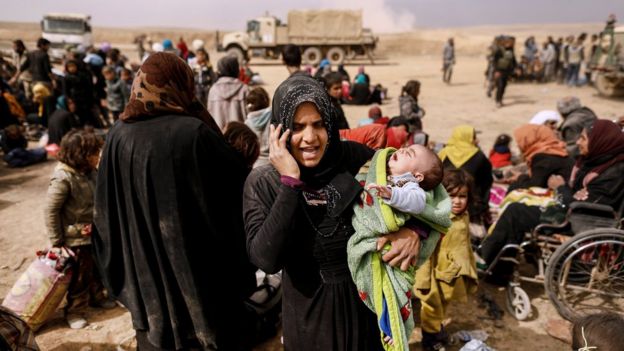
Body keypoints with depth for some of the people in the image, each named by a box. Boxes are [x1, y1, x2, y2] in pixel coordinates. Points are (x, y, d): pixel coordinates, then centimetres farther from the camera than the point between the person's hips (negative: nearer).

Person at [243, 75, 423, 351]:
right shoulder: (262, 183, -15)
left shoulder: (357, 158, -13)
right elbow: (266, 260, -27)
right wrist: (290, 181, -29)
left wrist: (414, 231, -23)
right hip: (309, 314, -1)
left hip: (366, 302, 2)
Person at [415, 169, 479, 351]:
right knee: (432, 304, 16)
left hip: (453, 272, 4)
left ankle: (437, 327, 43)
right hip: (435, 273, -3)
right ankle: (430, 336, 37)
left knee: (445, 302, 21)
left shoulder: (464, 217, -7)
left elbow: (465, 244, 2)